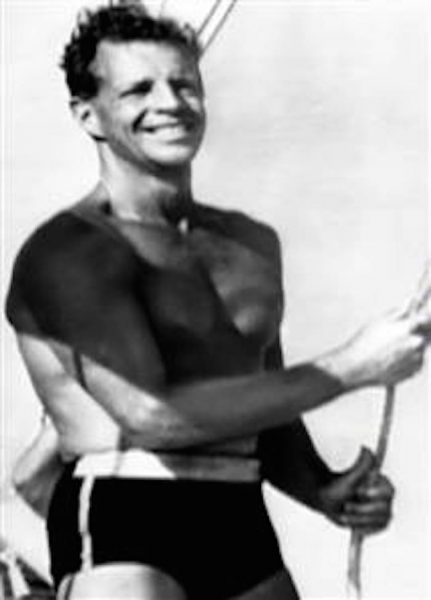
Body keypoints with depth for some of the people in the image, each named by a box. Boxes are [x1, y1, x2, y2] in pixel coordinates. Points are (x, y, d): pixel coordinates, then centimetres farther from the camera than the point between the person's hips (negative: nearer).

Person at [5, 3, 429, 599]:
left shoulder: (254, 243, 16)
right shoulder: (66, 250, -7)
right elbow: (153, 414, -20)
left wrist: (322, 489, 3)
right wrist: (351, 366, -13)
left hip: (244, 527, 7)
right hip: (120, 525, -6)